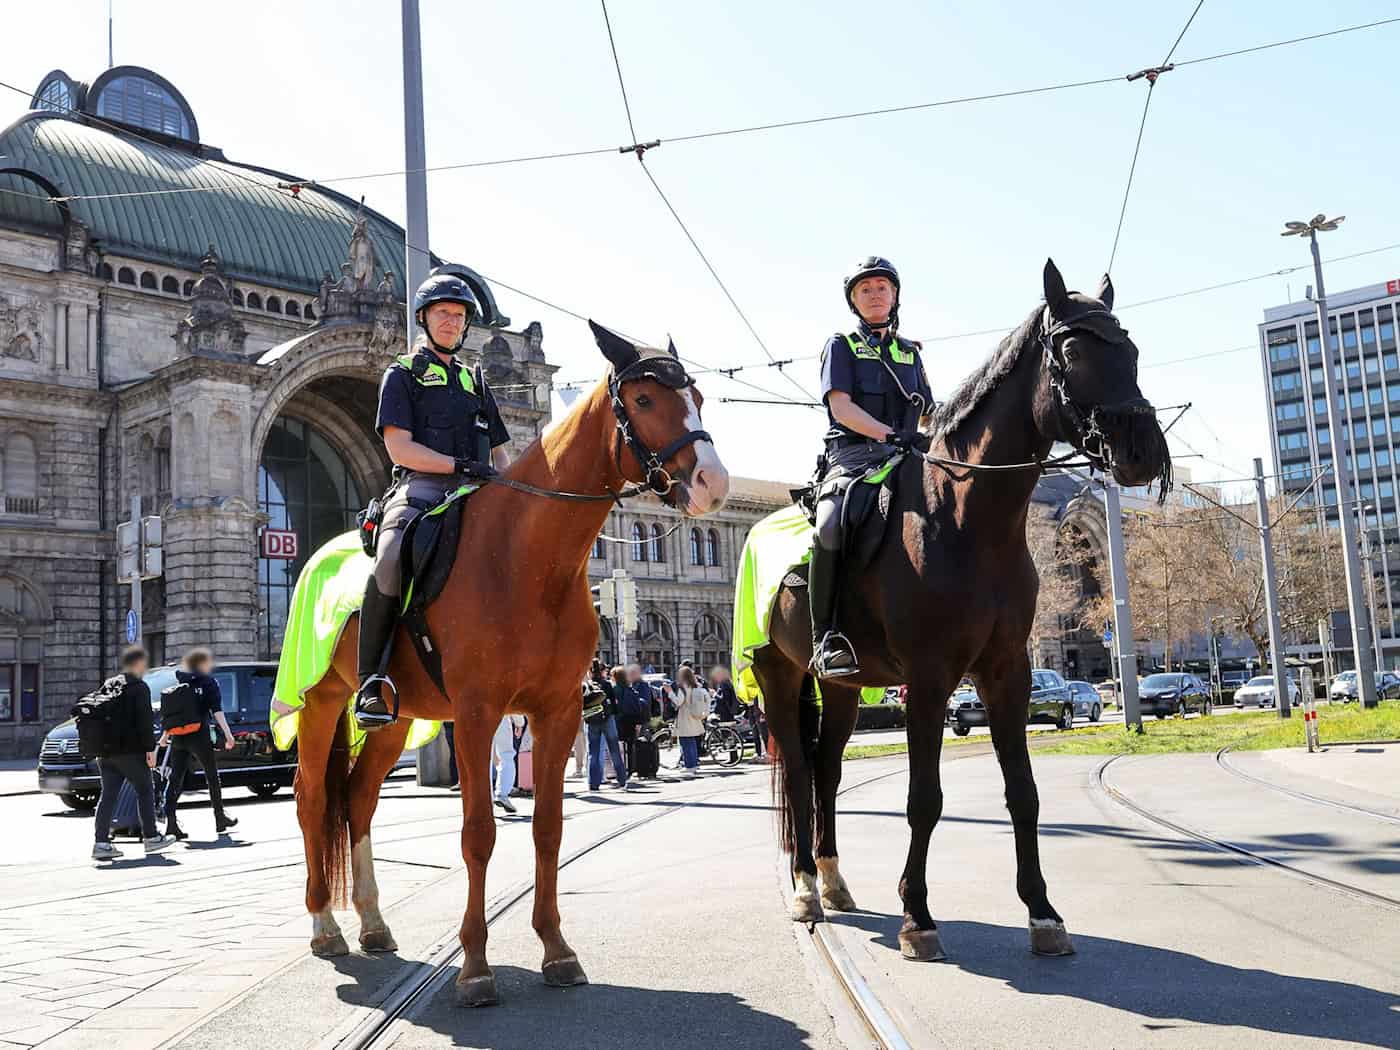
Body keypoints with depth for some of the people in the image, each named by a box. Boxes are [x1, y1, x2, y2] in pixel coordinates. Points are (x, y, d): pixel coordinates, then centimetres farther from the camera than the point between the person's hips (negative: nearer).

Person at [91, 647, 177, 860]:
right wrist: (150, 748, -14)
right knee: (144, 792, 7)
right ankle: (151, 837, 12)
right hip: (131, 751, -7)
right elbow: (145, 721, -15)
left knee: (108, 795, 4)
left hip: (106, 752, 7)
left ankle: (101, 843, -3)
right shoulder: (139, 687, -8)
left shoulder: (107, 686, 15)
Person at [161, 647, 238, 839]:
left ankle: (171, 823, -6)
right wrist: (227, 733, -13)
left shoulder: (179, 683, 12)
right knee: (212, 776, 10)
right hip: (199, 736, -4)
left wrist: (165, 735, 25)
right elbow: (217, 710, -10)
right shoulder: (208, 682, -2)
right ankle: (220, 818, 17)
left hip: (178, 737, 4)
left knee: (175, 778, 2)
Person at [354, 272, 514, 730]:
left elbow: (498, 452, 26)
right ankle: (371, 684, -28)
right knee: (390, 563, -34)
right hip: (420, 490, -5)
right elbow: (400, 448, -2)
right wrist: (461, 464, -13)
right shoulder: (402, 374, 12)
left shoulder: (476, 381, 27)